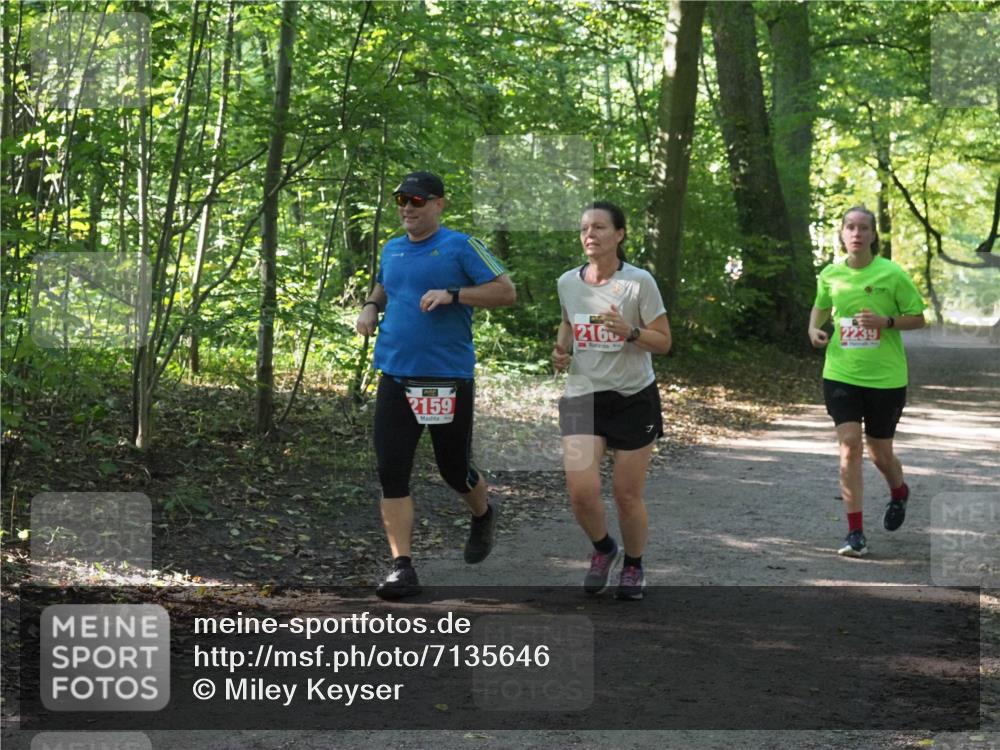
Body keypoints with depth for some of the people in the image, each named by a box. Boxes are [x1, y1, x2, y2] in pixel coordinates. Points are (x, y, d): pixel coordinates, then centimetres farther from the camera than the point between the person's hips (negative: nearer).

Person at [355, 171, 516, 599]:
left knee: (454, 469, 8)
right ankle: (401, 568, -4)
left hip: (448, 381, -5)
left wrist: (452, 295, -20)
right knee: (391, 474, -6)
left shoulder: (460, 247, -6)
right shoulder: (391, 250, 12)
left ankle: (483, 516, 42)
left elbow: (506, 292, -10)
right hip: (395, 379, 5)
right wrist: (370, 306, 10)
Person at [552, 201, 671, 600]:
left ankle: (633, 566, 29)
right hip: (582, 397, 3)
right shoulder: (567, 282, 2)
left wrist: (629, 331, -24)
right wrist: (561, 349, 3)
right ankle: (602, 549, 18)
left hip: (634, 398, -2)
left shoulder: (639, 282, -10)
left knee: (627, 495, 2)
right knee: (581, 490, -13)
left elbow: (663, 342, -6)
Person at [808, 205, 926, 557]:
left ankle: (899, 492, 46)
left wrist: (886, 322, -20)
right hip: (841, 374, 2)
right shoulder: (830, 275, 1)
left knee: (879, 453, 10)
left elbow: (918, 318, -2)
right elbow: (820, 307, 21)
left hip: (885, 378, -2)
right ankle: (855, 532, -7)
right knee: (849, 447, -11)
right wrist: (814, 329, 0)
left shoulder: (892, 274, -9)